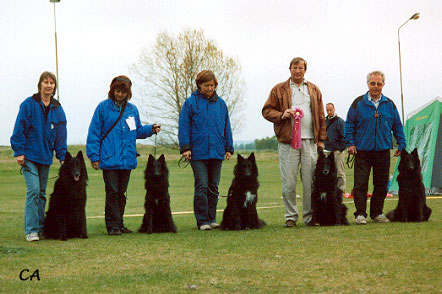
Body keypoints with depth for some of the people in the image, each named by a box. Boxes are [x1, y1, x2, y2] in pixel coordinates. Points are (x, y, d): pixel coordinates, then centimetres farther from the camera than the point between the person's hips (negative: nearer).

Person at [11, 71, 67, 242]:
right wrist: (19, 152, -11)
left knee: (42, 193, 10)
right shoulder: (29, 104, -5)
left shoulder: (57, 109, 8)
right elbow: (19, 129, -7)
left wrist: (62, 157, 5)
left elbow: (61, 136, 10)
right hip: (29, 156, -5)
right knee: (33, 190, -15)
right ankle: (31, 230, -14)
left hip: (46, 157, 5)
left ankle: (40, 228, 17)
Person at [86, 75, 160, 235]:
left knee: (121, 193, 11)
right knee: (112, 192, -7)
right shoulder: (103, 107, -1)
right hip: (109, 160, -4)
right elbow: (94, 133, -2)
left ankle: (119, 224, 19)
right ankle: (113, 225, -2)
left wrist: (151, 129, 1)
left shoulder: (132, 109, 12)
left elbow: (137, 131, 20)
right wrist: (94, 156, -7)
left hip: (127, 160, 4)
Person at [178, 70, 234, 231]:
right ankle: (202, 221, -3)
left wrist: (228, 148, 12)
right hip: (198, 152, -4)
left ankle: (211, 218, 16)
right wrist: (185, 147, -9)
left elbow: (226, 127, 16)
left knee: (213, 187, 8)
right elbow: (183, 126, -1)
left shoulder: (220, 103, 11)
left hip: (217, 152, 4)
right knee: (201, 186, -7)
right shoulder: (191, 102, 0)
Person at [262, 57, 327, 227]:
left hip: (309, 141, 2)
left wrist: (321, 139, 9)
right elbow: (267, 111, 6)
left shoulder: (314, 90, 17)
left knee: (310, 181, 1)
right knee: (289, 182, -3)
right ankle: (291, 216, 7)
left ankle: (310, 216, 8)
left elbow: (321, 116, 16)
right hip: (287, 141, -2)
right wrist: (282, 115, -13)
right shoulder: (279, 90, 9)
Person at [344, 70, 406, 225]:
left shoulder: (389, 104, 8)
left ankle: (376, 213, 18)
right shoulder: (359, 103, 2)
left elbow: (397, 126, 14)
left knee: (381, 184, 6)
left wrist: (401, 144, 8)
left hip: (383, 150, 3)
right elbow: (349, 124, 5)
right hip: (362, 150, -2)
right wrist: (350, 143, -4)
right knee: (360, 184, -7)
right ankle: (360, 214, -2)